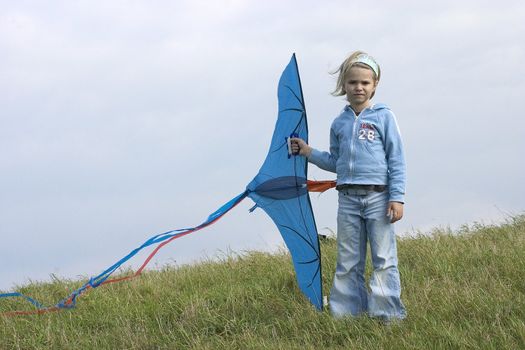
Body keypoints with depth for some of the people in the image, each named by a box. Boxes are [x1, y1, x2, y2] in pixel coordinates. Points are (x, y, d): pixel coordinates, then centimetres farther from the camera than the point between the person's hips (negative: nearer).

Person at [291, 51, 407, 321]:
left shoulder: (383, 117, 0)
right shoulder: (339, 124, 12)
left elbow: (396, 160, -2)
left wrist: (397, 197, -9)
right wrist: (309, 153, 10)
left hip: (378, 196, -4)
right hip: (348, 198, 4)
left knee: (384, 259, -2)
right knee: (347, 263, 6)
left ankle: (389, 314, 0)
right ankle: (345, 313, 10)